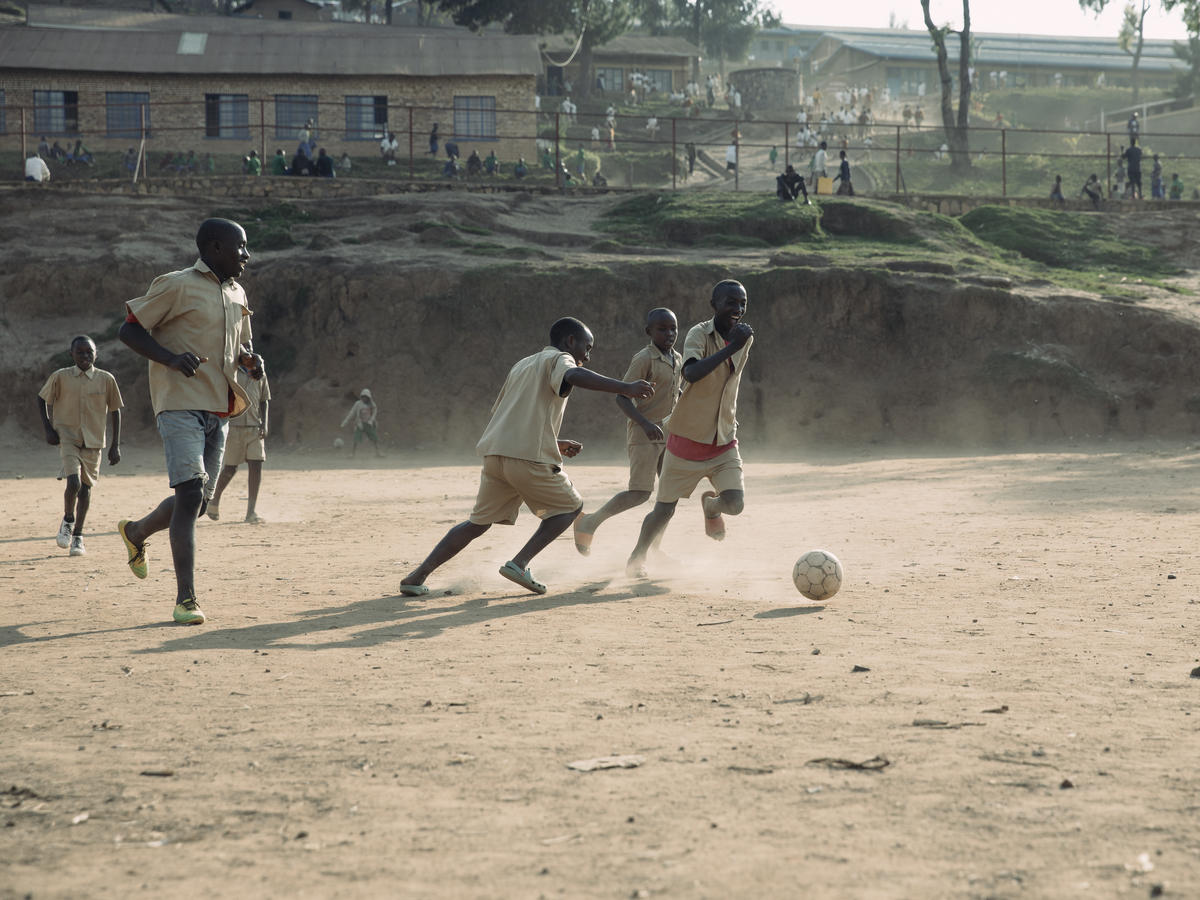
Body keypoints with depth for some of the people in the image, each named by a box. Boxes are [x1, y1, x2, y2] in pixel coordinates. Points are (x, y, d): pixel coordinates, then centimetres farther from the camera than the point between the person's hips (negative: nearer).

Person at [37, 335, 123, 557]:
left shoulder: (106, 379, -1)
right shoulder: (60, 377, -4)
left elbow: (115, 411, 6)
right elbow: (42, 399, 10)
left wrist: (115, 445, 4)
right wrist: (48, 428, -1)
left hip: (93, 440, 2)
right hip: (66, 437, -2)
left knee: (86, 486, 6)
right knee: (73, 483, -18)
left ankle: (77, 536, 21)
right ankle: (68, 520, 10)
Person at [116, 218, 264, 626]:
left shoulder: (237, 295, 17)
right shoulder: (177, 286, -6)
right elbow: (129, 330, -7)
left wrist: (251, 359, 6)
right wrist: (171, 358, -22)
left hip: (219, 409, 8)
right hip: (181, 405, -8)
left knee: (200, 500, 10)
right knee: (191, 493, -18)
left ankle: (136, 532, 39)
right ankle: (186, 598, -16)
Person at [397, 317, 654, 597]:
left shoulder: (522, 365, 28)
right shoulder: (558, 359, 4)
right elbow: (574, 376, -21)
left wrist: (554, 444, 31)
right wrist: (625, 388, -32)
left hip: (494, 454, 7)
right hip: (529, 459, -7)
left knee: (478, 522, 18)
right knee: (571, 506, 14)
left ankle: (416, 577, 9)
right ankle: (519, 563, -2)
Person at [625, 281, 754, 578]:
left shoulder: (745, 338, 1)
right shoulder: (700, 334, -17)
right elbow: (691, 373, -37)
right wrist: (730, 348, -43)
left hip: (723, 444, 4)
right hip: (687, 440, -4)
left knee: (734, 503, -15)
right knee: (664, 511, 3)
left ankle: (711, 505, 22)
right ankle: (637, 557, 33)